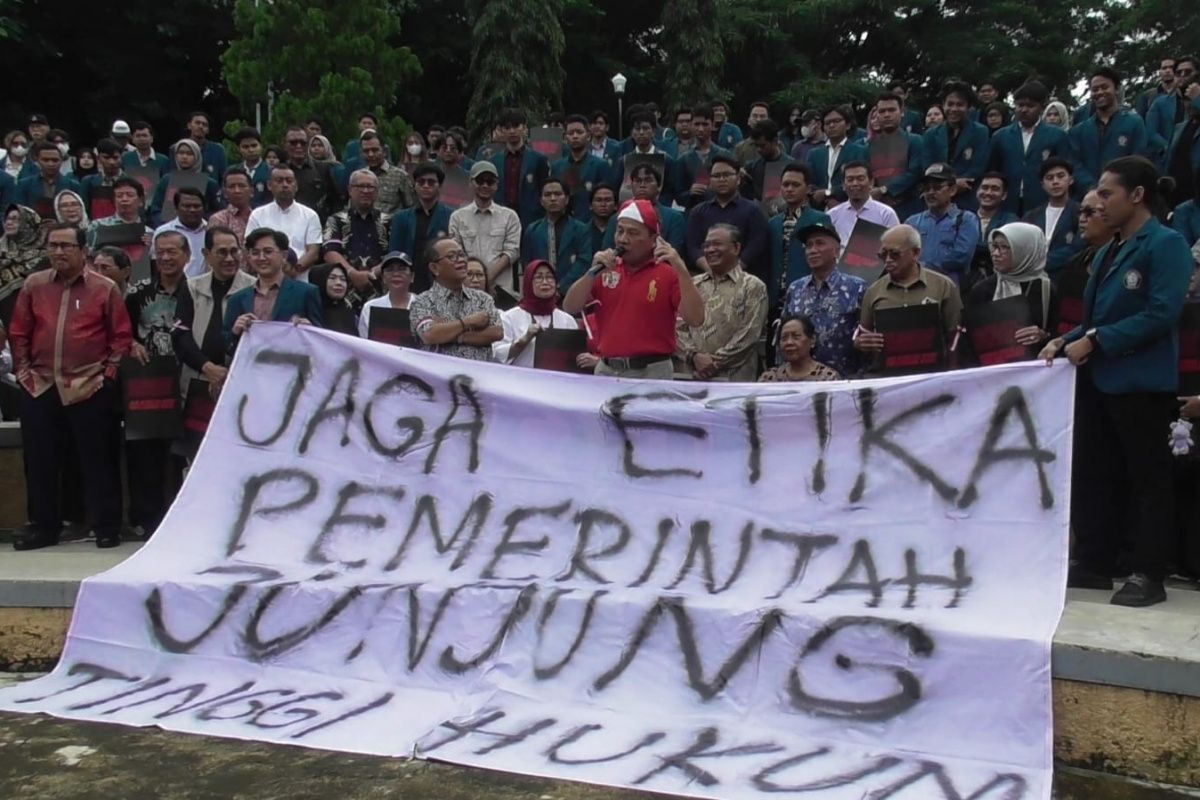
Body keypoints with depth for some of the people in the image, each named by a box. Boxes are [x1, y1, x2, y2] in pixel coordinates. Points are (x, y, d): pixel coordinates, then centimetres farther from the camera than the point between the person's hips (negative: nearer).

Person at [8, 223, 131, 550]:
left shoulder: (105, 287, 0)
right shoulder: (33, 285, 8)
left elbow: (121, 335, 2)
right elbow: (18, 333, 12)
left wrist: (108, 372, -4)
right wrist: (22, 370, 6)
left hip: (90, 388, -3)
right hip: (39, 387, 3)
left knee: (98, 459, 2)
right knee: (39, 461, 9)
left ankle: (107, 528, 11)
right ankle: (43, 526, 22)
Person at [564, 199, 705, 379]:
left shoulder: (668, 274, -2)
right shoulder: (606, 271, 9)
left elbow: (695, 320, -13)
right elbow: (569, 308, 4)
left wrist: (681, 270, -20)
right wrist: (593, 271, -9)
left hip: (651, 373, -4)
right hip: (606, 371, 4)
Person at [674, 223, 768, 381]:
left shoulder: (753, 287, 4)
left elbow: (748, 334, -6)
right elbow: (678, 327, 8)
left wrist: (716, 361, -12)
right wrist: (694, 356, -9)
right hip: (688, 375, 3)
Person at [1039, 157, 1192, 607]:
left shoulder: (1165, 245, -8)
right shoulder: (1107, 253, 16)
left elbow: (1160, 314, -19)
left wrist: (1094, 341, -18)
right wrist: (1066, 341, 1)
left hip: (1141, 381, -9)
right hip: (1097, 379, 9)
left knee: (1147, 480, 0)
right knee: (1092, 475, 12)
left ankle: (1148, 575, 7)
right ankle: (1094, 563, 22)